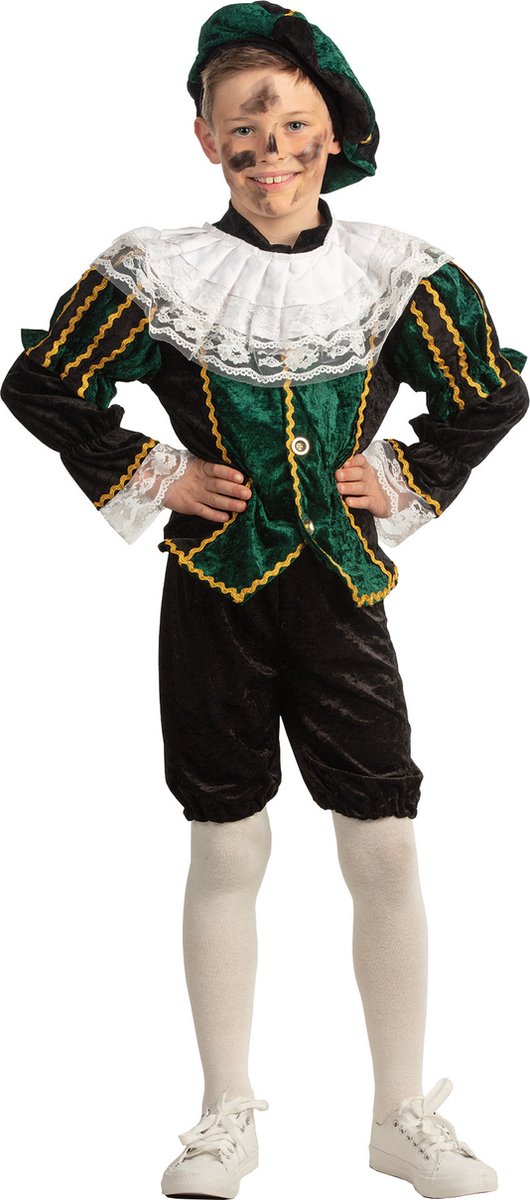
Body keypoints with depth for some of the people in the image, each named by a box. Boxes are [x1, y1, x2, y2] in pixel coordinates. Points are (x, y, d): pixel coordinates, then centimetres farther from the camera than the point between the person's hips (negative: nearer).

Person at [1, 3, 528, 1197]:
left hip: (343, 589, 1)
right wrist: (147, 480, -1)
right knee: (227, 850, 6)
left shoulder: (394, 272, 0)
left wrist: (409, 481, 4)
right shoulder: (163, 273, -4)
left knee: (386, 848, 1)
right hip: (216, 592, -1)